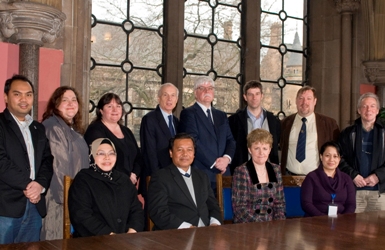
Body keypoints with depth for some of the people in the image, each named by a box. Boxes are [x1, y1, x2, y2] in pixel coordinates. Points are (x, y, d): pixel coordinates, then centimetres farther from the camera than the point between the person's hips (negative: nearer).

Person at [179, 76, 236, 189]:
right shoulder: (188, 113, 1)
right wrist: (214, 163, -11)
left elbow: (230, 141, 14)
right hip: (200, 175, -5)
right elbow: (193, 141, -10)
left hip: (223, 173, 5)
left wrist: (227, 158, -7)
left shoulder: (221, 115, 21)